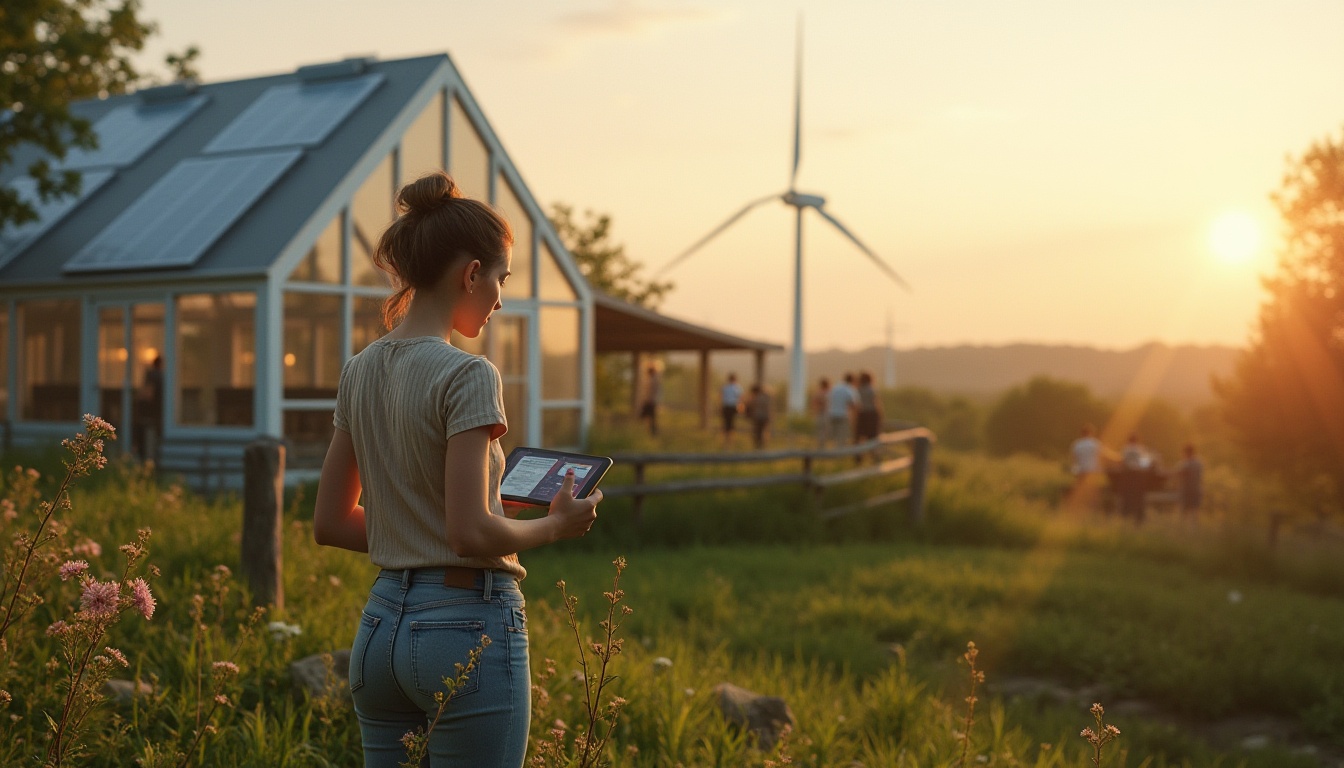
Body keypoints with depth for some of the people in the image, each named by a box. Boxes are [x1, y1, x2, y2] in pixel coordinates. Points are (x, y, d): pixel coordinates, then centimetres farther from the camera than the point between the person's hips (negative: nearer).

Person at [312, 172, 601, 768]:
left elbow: (330, 524, 12)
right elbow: (472, 533, -20)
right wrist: (555, 524, -4)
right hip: (468, 626, -7)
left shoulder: (359, 372, 8)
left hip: (380, 626, 8)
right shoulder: (467, 376, -15)